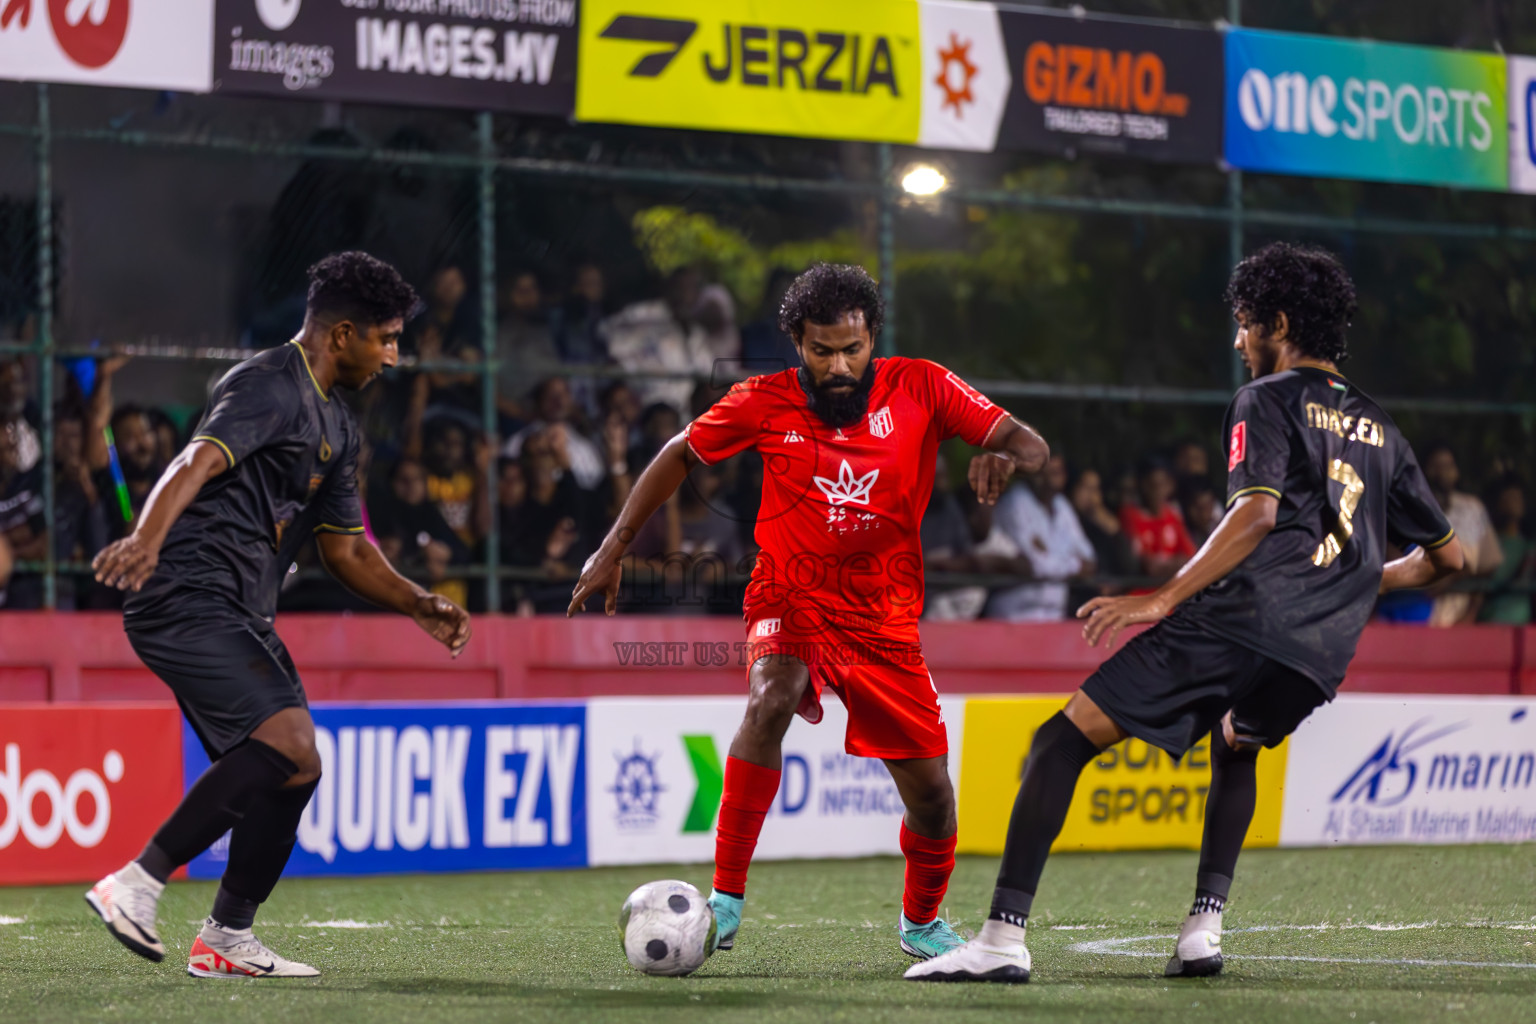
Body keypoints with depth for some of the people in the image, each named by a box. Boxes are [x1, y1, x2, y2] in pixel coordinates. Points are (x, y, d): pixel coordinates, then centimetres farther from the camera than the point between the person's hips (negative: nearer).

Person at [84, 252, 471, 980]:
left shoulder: (336, 427, 22)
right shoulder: (269, 387, -9)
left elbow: (347, 550, 28)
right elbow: (197, 462, -27)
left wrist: (421, 607, 15)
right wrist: (147, 538, -45)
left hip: (239, 616, 10)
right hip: (186, 599, -10)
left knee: (292, 768, 6)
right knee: (287, 745, -23)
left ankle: (226, 940, 13)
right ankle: (137, 884, -19)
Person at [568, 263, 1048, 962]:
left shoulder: (920, 389, -5)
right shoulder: (765, 403, -6)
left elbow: (1031, 446, -6)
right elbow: (679, 456, 8)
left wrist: (1004, 456, -31)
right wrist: (612, 551, 6)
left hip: (886, 617, 2)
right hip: (791, 603, -2)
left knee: (931, 796, 1)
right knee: (769, 701, -35)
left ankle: (921, 921, 33)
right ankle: (726, 900, -28)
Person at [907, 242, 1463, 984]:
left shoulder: (1268, 401, 6)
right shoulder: (1377, 429, 25)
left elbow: (1256, 514, -12)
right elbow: (1447, 555, 29)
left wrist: (1165, 598, -15)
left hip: (1237, 618, -7)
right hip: (1319, 656, 7)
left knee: (1062, 742, -3)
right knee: (1235, 746, 37)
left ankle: (1004, 936, -16)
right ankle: (1203, 929, 20)